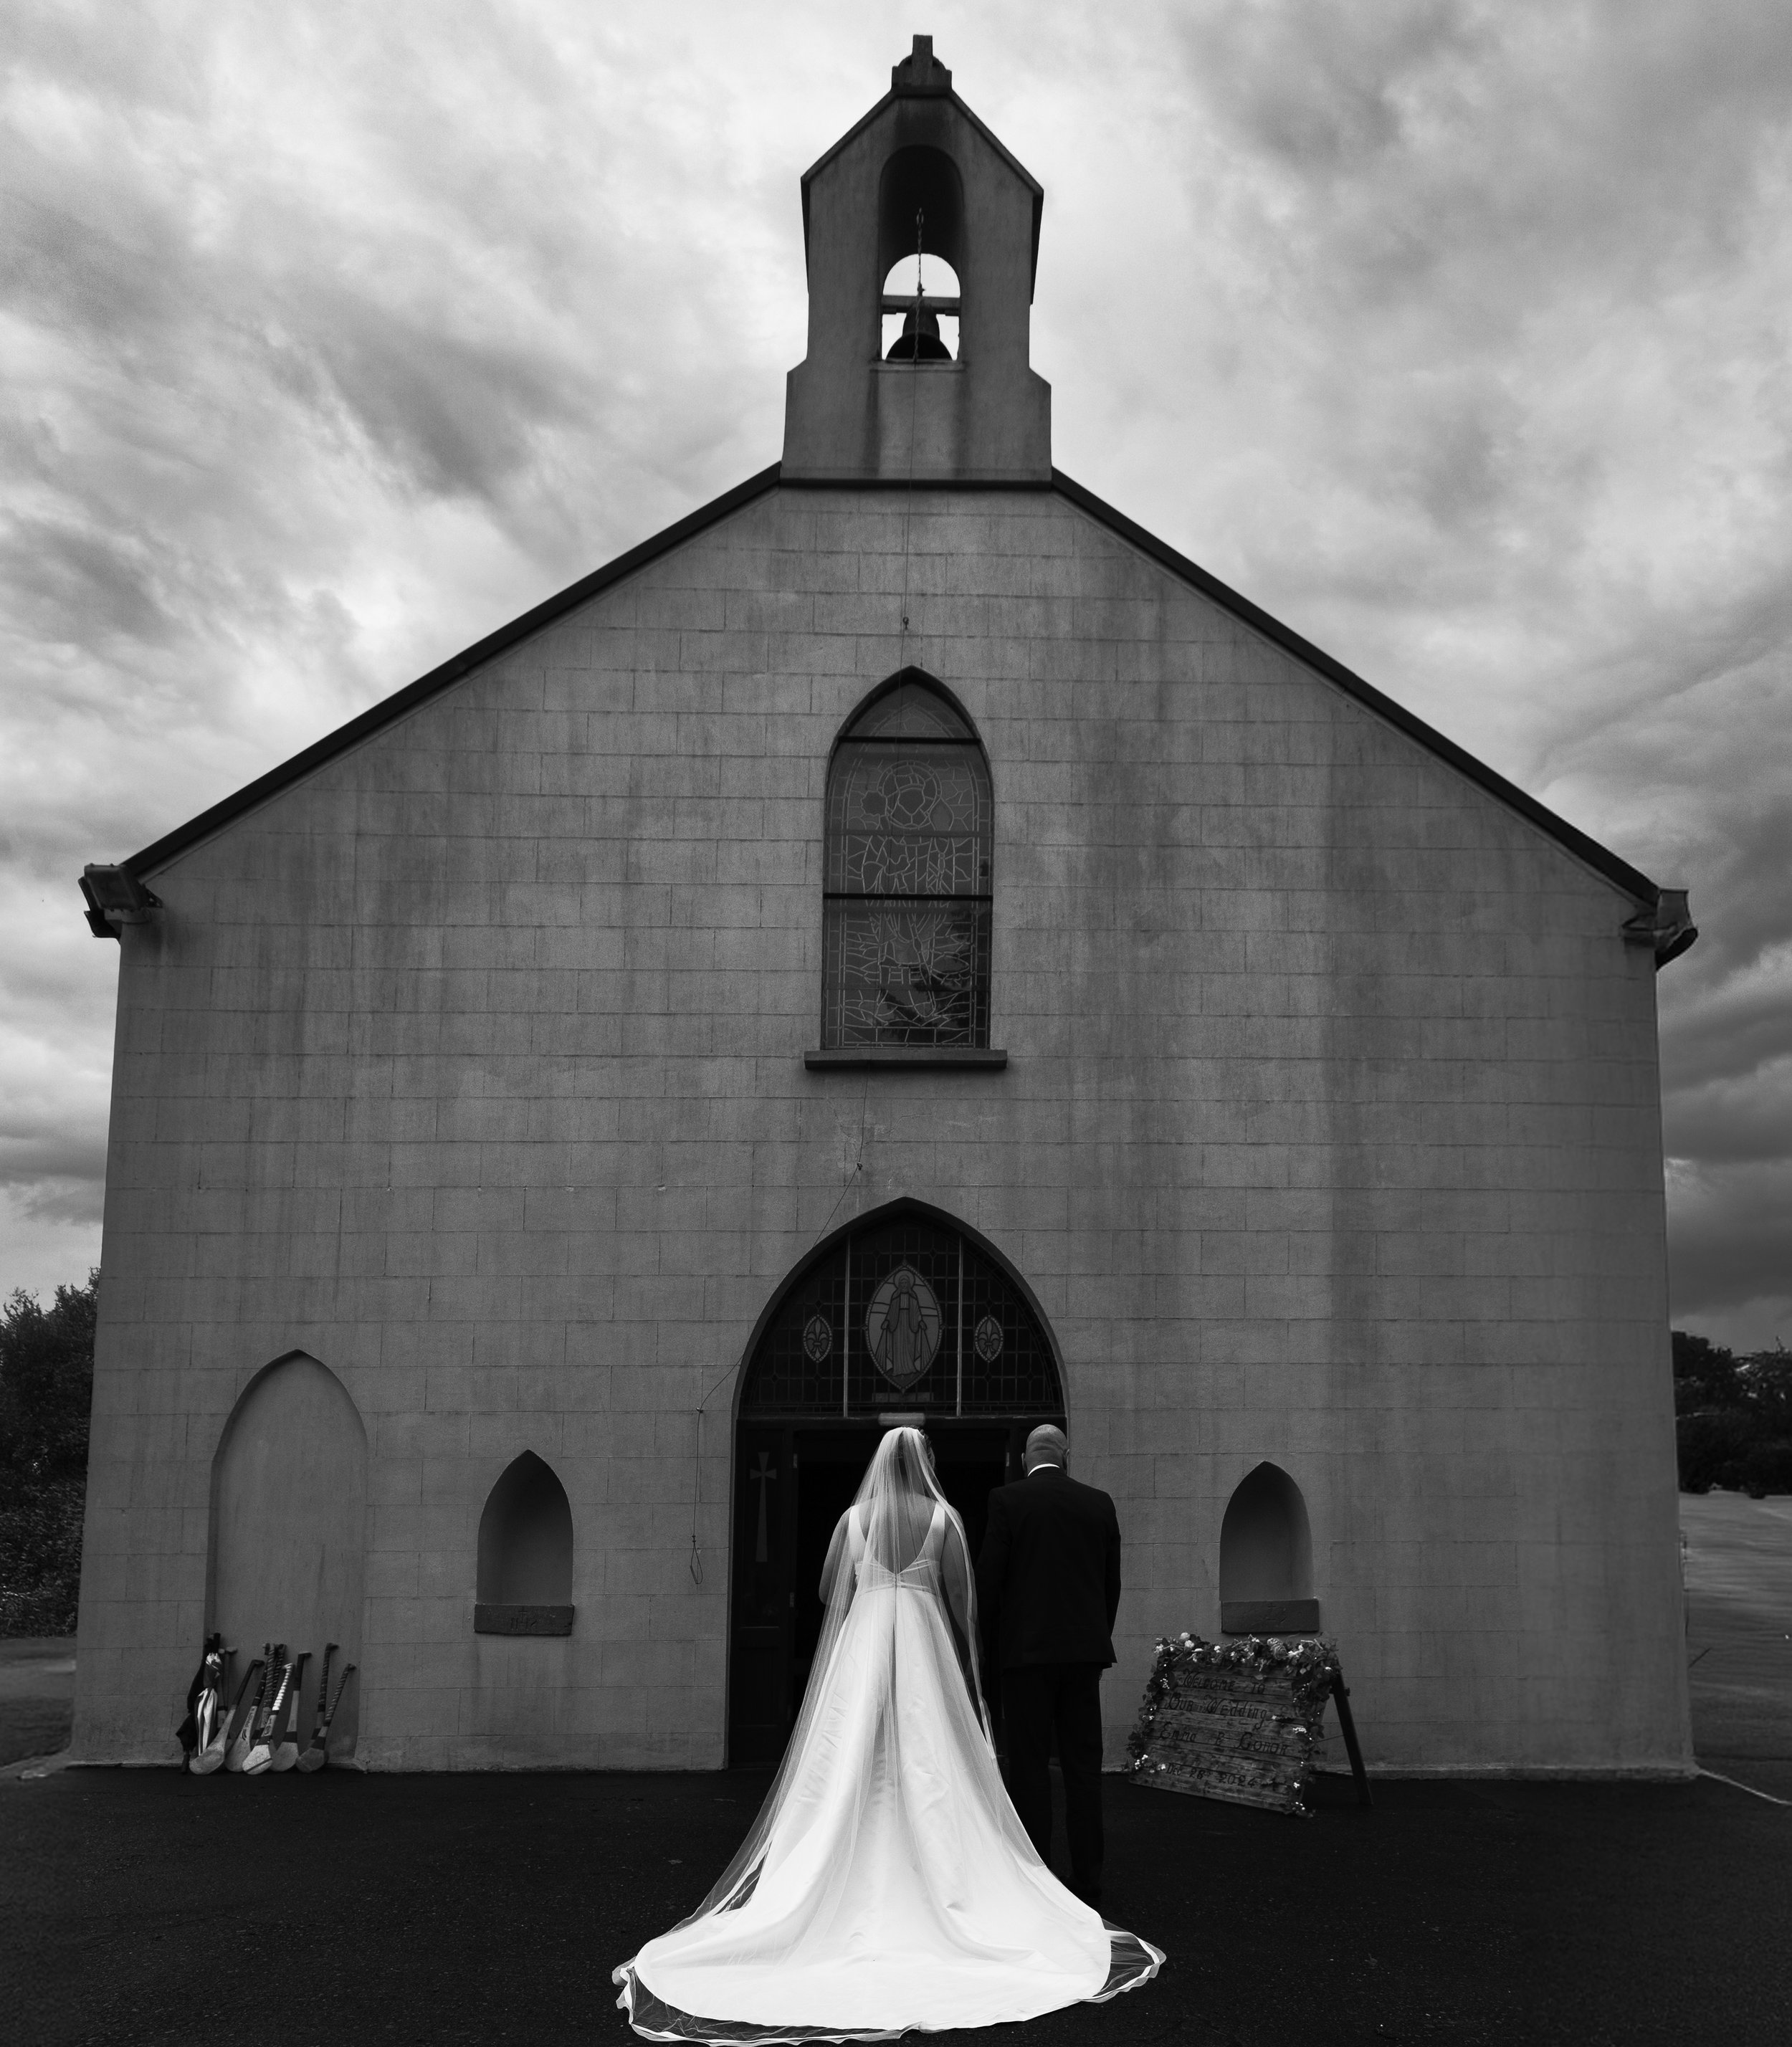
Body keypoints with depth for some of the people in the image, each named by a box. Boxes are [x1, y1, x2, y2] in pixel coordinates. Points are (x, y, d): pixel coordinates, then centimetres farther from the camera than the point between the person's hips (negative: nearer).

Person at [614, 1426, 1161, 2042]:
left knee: (852, 1774, 3)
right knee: (932, 1773, 2)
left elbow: (829, 1590, 4)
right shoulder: (943, 1518, 0)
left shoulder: (855, 1518, 4)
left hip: (862, 1644, 1)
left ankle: (856, 1894, 2)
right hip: (925, 1646, -1)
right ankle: (944, 1888, -1)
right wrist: (972, 1666, 7)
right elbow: (962, 1598, -2)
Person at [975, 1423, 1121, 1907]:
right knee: (1083, 1764, 8)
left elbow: (987, 1578, -5)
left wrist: (994, 1645, 7)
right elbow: (1112, 1581, 10)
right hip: (1086, 1649, 3)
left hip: (1027, 1649, -3)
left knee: (1029, 1765, 2)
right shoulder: (1099, 1503, 7)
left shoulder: (1007, 1499, -4)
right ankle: (1087, 1880, 9)